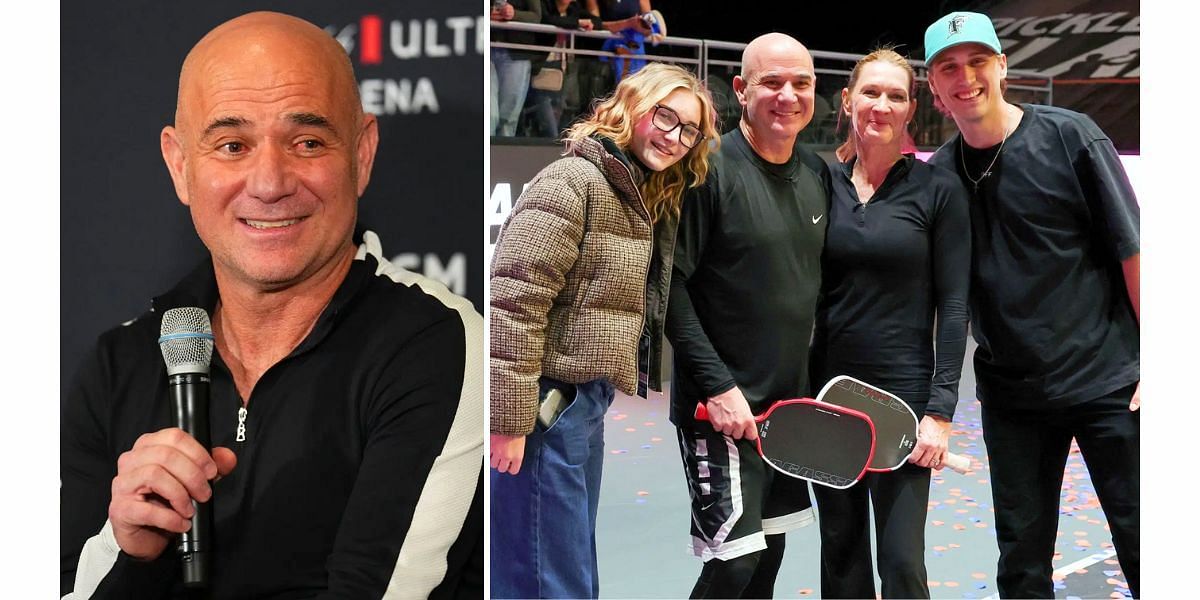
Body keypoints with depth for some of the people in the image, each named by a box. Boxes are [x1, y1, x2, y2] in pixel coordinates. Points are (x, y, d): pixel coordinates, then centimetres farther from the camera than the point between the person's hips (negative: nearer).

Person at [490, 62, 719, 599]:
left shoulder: (646, 203, 16)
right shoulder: (573, 181, -12)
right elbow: (514, 303, -19)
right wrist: (511, 419, -22)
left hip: (585, 407, 10)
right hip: (546, 410, -10)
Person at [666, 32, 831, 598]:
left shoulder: (817, 173, 8)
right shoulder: (710, 169, -13)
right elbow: (671, 286, -15)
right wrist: (718, 385, -19)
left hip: (790, 401, 7)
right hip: (724, 404, -7)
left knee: (769, 551, 14)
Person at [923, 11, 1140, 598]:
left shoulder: (1069, 136, -4)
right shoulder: (940, 173, 5)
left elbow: (1131, 248, -4)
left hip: (1107, 381, -3)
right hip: (1011, 395, 3)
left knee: (1140, 544, 0)